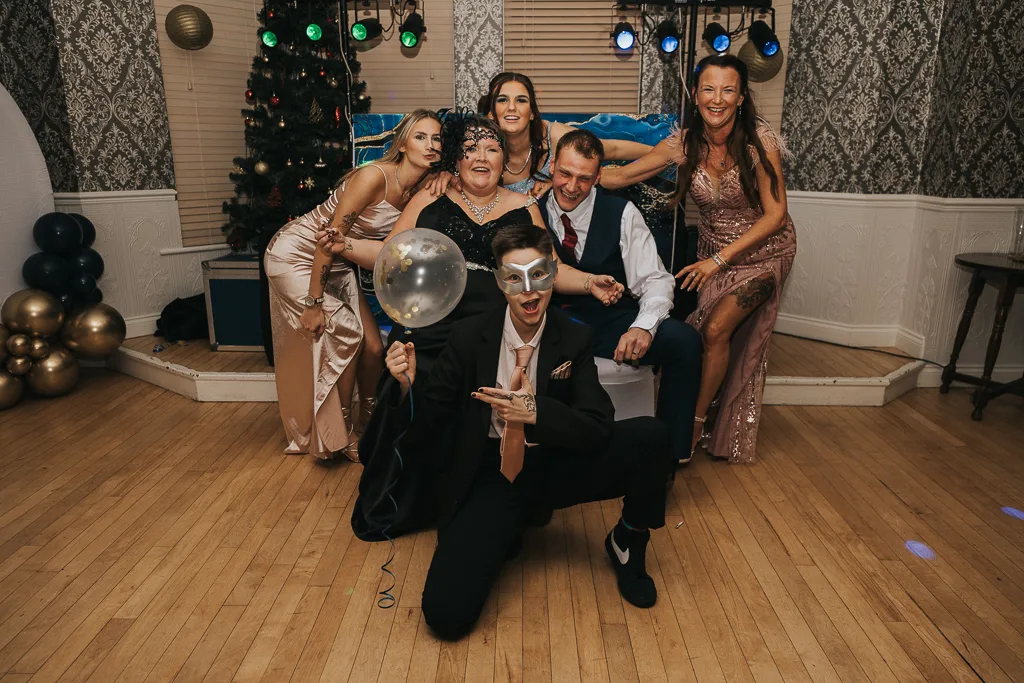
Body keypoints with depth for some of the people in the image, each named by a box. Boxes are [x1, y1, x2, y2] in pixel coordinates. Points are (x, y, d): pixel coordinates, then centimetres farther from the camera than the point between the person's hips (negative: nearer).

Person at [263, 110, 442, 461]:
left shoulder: (420, 190, -7)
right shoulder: (374, 177, -28)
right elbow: (330, 237, -27)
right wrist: (314, 303, -25)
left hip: (337, 264, 7)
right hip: (295, 254, -7)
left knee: (373, 348, -1)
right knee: (345, 335, -13)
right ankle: (340, 438, 5)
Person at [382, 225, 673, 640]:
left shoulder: (574, 339, -4)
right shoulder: (469, 337, -7)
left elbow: (599, 427, -14)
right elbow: (425, 422, -3)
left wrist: (534, 411, -30)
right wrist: (408, 385, -25)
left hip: (554, 466, 2)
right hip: (492, 476, -1)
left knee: (650, 437, -25)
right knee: (446, 614, -20)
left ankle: (627, 543, 7)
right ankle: (502, 538, 13)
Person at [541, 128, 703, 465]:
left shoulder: (622, 214, 1)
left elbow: (656, 281, -3)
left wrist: (643, 327, -25)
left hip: (611, 322, 1)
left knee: (684, 339, -26)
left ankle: (671, 454, -8)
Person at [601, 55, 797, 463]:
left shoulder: (759, 140, -22)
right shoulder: (684, 144, -12)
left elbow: (775, 214, -19)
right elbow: (620, 176, -10)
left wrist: (721, 259, -25)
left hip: (762, 249, -3)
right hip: (713, 250, 4)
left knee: (716, 330, -14)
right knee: (716, 336, 2)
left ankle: (694, 424, 5)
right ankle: (716, 434, 21)